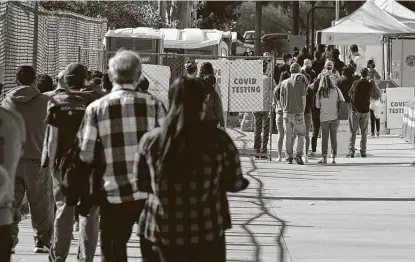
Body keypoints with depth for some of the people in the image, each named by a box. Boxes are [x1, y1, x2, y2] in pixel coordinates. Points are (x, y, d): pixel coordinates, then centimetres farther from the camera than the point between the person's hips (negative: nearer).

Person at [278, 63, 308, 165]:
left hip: (287, 113, 3)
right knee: (301, 134, 8)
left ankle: (289, 157, 13)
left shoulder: (284, 83, 2)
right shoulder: (301, 83, -7)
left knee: (288, 136, 10)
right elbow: (303, 99, -3)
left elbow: (281, 99, 6)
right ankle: (299, 155, -6)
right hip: (298, 113, -3)